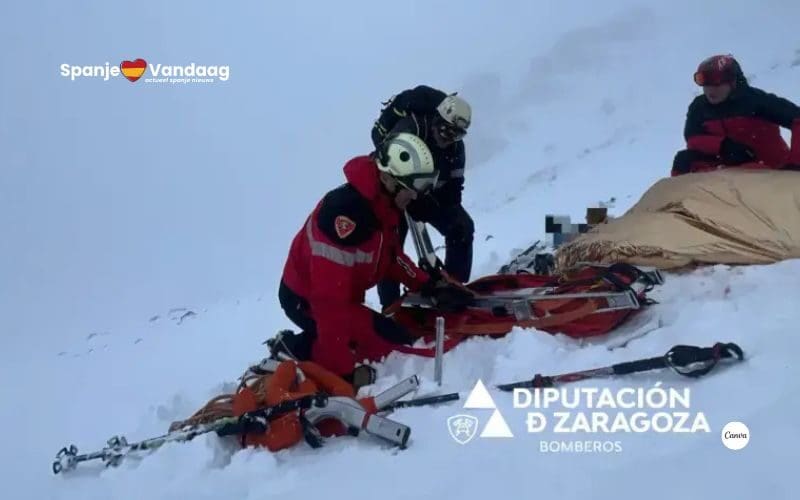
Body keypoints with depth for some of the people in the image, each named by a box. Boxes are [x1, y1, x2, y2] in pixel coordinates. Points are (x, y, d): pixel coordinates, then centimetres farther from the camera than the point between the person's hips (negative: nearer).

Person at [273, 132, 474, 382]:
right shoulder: (347, 212, -33)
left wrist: (428, 285, 3)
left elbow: (391, 255, 15)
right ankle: (299, 351, -10)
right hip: (307, 300, -10)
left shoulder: (381, 203, -4)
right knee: (395, 343, -17)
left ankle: (297, 346, 16)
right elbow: (329, 299, -35)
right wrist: (342, 368, -33)